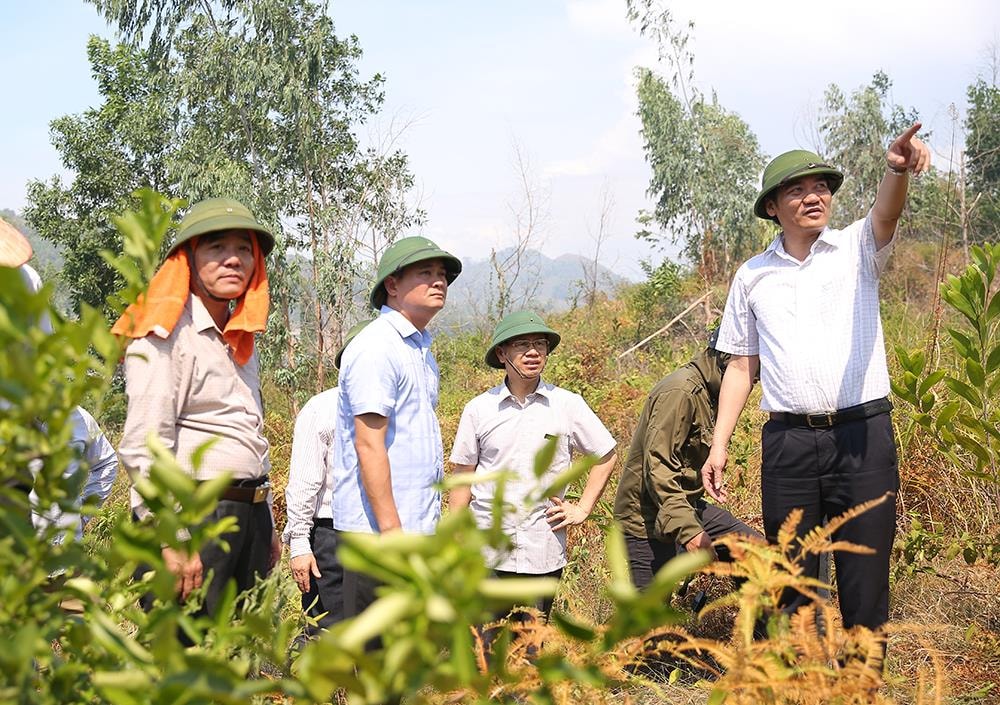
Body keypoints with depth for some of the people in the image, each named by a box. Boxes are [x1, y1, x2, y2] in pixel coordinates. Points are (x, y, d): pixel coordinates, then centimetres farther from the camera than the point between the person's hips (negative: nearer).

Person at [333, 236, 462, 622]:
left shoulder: (420, 348, 18)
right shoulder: (376, 348, -12)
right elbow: (369, 446, -18)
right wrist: (391, 532, -22)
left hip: (417, 525, 9)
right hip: (376, 528, -9)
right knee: (373, 648, -4)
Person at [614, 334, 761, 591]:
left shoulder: (708, 392, 10)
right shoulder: (680, 392, -22)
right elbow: (657, 467, -27)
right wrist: (687, 529, -32)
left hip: (686, 505, 10)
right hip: (648, 517, -10)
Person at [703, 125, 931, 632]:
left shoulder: (857, 248, 5)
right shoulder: (753, 275, 11)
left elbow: (886, 214, -18)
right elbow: (741, 366, 14)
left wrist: (897, 170, -41)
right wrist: (719, 446, 7)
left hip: (862, 436, -2)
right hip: (787, 442, 2)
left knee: (865, 582, 1)